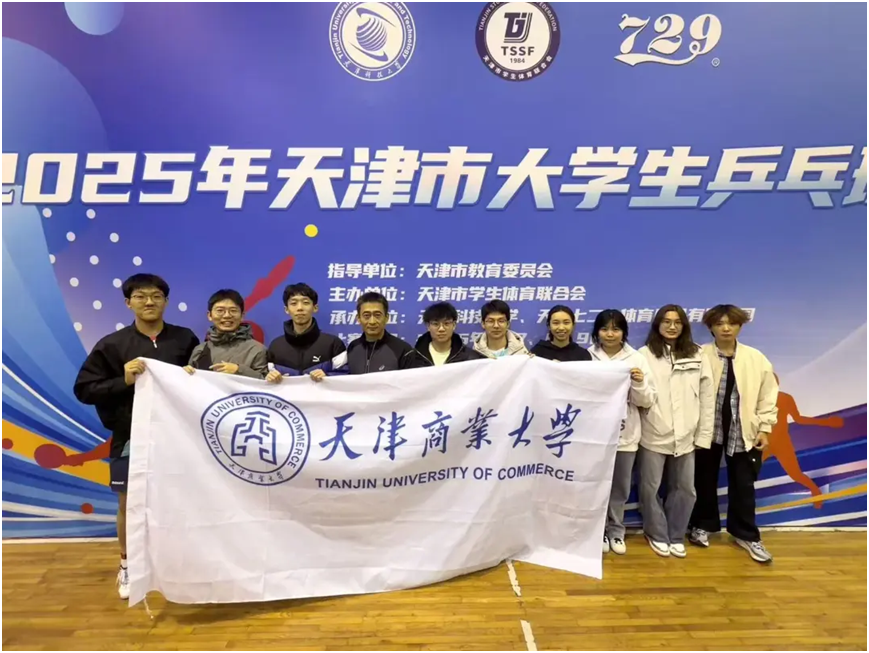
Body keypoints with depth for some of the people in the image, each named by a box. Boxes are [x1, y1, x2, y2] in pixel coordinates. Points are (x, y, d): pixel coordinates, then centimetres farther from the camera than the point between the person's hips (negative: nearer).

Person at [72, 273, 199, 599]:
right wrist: (124, 381, -17)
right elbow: (84, 389, -4)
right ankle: (127, 566, 33)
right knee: (129, 503, 12)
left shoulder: (185, 339, 0)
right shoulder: (112, 344, -2)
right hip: (130, 438, 0)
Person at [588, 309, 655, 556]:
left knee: (620, 487, 13)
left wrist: (639, 383, -15)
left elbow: (647, 402, 3)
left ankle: (616, 531, 31)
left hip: (625, 434, 2)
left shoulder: (637, 359, 2)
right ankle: (599, 531, 26)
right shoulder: (588, 357, -2)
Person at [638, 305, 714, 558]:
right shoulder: (645, 354, -5)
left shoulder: (697, 356, 4)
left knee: (685, 489, 13)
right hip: (653, 435, -3)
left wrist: (704, 435, 3)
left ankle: (676, 536, 33)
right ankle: (658, 534, 30)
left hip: (685, 436, 3)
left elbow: (707, 398, 5)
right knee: (650, 488, 8)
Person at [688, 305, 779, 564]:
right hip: (707, 429, -1)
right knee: (705, 481, 14)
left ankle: (746, 534, 27)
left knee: (743, 484, 12)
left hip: (743, 432, 2)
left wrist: (764, 428, -1)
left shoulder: (756, 358, -3)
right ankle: (703, 525, 32)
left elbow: (767, 396, 2)